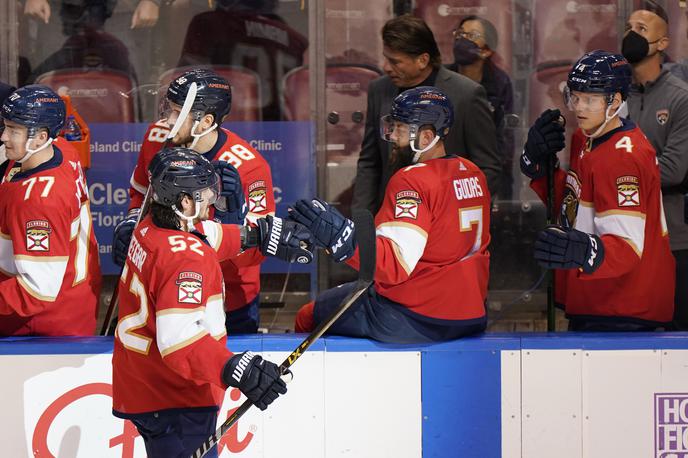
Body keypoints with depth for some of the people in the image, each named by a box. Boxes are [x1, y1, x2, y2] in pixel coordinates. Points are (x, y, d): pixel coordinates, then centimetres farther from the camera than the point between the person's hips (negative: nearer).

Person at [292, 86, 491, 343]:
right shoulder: (474, 174, 7)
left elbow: (396, 263, -29)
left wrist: (341, 236, -38)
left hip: (414, 320, -9)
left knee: (308, 318, 8)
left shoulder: (412, 180, -19)